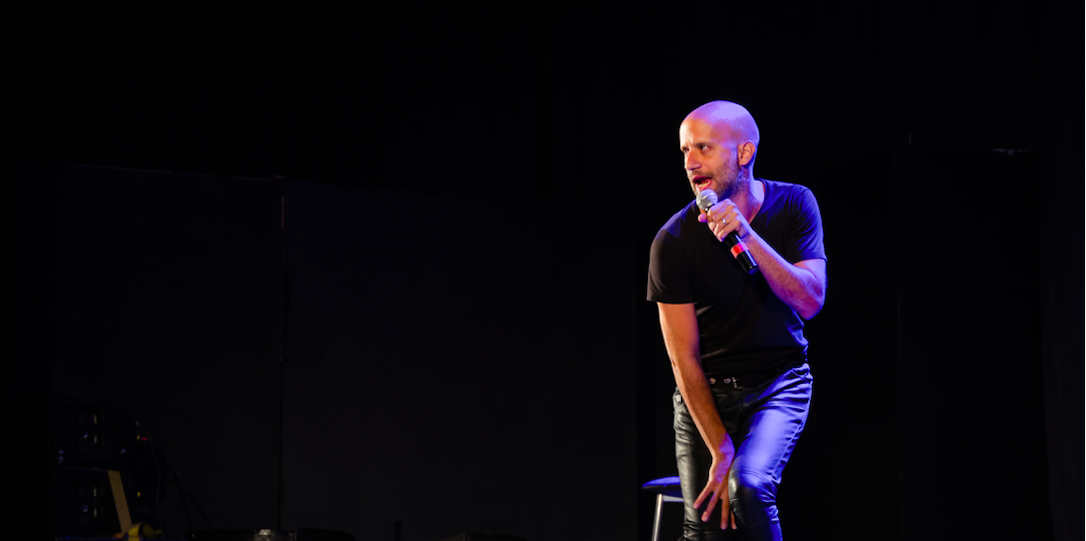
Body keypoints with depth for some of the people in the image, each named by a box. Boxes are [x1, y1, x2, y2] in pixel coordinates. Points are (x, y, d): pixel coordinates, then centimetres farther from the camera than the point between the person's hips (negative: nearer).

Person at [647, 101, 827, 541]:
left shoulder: (793, 205, -9)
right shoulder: (673, 241, -15)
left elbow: (810, 301, -20)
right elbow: (684, 359, -13)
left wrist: (748, 235, -31)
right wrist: (721, 451, -17)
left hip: (778, 382, 0)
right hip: (704, 391, 0)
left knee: (749, 486, -24)